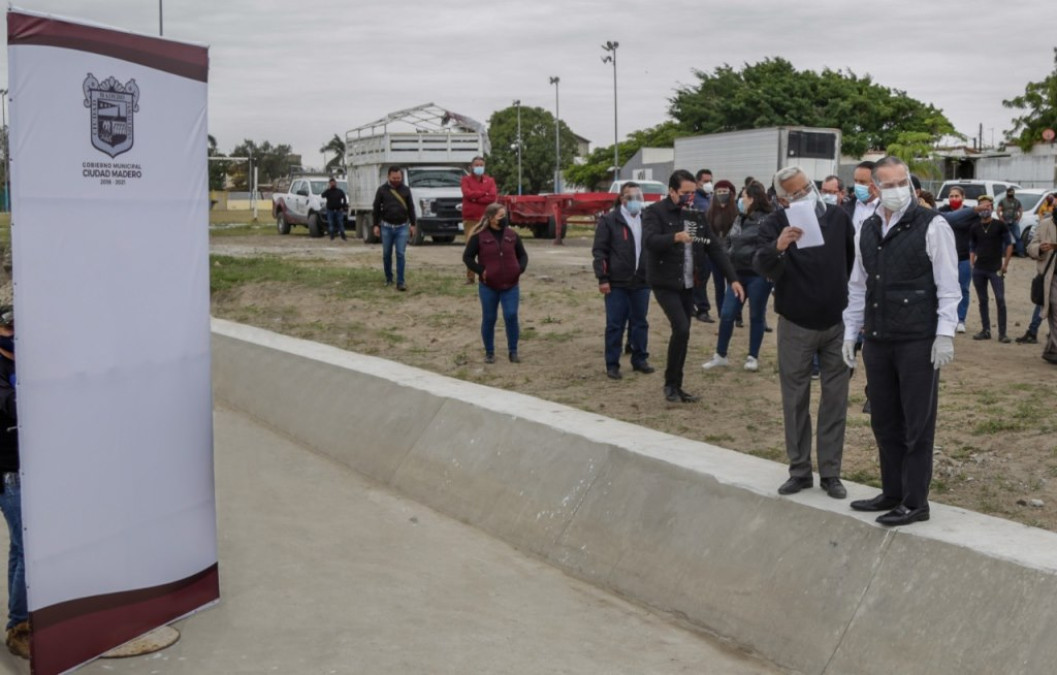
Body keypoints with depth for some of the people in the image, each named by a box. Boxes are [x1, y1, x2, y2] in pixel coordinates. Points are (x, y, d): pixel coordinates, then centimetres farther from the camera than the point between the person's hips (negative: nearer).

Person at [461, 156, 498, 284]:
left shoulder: (490, 180, 10)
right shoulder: (466, 179, 8)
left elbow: (493, 197, -6)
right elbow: (467, 193, -11)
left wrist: (475, 197, -9)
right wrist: (484, 193, -7)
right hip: (470, 219, -1)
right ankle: (470, 276, 0)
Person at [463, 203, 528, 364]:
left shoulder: (512, 234, 4)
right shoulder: (479, 236, -6)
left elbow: (522, 255, 14)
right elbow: (467, 257, -2)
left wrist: (520, 268, -4)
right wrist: (480, 271, -13)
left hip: (510, 286, 2)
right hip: (488, 286, -2)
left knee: (511, 316, -6)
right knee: (489, 319, 6)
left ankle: (513, 351, 7)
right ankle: (489, 352, 20)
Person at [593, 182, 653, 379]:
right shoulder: (609, 220, -4)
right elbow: (599, 250, -5)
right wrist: (602, 278, -11)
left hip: (641, 282, 4)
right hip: (616, 283, -4)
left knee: (640, 323, 11)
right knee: (615, 325, 1)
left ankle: (639, 360, 23)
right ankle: (612, 365, 9)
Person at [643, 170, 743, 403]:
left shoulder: (696, 214, 10)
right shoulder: (655, 212, -8)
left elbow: (715, 248, 10)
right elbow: (650, 240, -25)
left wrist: (733, 278, 2)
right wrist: (675, 237, -44)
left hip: (688, 284, 6)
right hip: (665, 283, -6)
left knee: (682, 333, 8)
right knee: (681, 329, -17)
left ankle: (676, 386, 18)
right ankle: (670, 384, -1)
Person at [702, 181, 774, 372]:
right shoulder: (740, 219, 13)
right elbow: (730, 242, 23)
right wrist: (727, 259, 8)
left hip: (758, 275, -7)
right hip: (738, 273, 7)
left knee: (756, 316, 6)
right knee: (727, 315, 6)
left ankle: (753, 357, 19)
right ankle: (720, 355, 17)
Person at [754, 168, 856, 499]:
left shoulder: (839, 217, 1)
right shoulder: (777, 224, -7)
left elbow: (854, 261, 13)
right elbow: (764, 268, -24)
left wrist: (851, 301, 11)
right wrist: (778, 247, -43)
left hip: (837, 324, 2)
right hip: (796, 326, -1)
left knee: (835, 401, 6)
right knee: (795, 401, 6)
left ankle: (830, 473, 15)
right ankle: (799, 471, 17)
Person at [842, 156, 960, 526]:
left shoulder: (932, 226, -6)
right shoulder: (867, 230, 10)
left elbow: (948, 286, -7)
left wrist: (945, 334, -13)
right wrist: (850, 333, 14)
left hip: (918, 342, -6)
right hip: (878, 341, 6)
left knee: (917, 424, 2)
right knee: (884, 422, 13)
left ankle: (915, 502, 11)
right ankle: (892, 493, 26)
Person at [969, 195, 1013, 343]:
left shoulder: (999, 225, 0)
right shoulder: (974, 228, 7)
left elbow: (1009, 245, 2)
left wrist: (1005, 264, -3)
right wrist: (971, 264, 2)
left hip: (996, 269, -3)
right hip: (978, 270, 3)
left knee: (1000, 300, -7)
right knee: (982, 301, 8)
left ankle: (1002, 333, -3)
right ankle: (985, 330, 16)